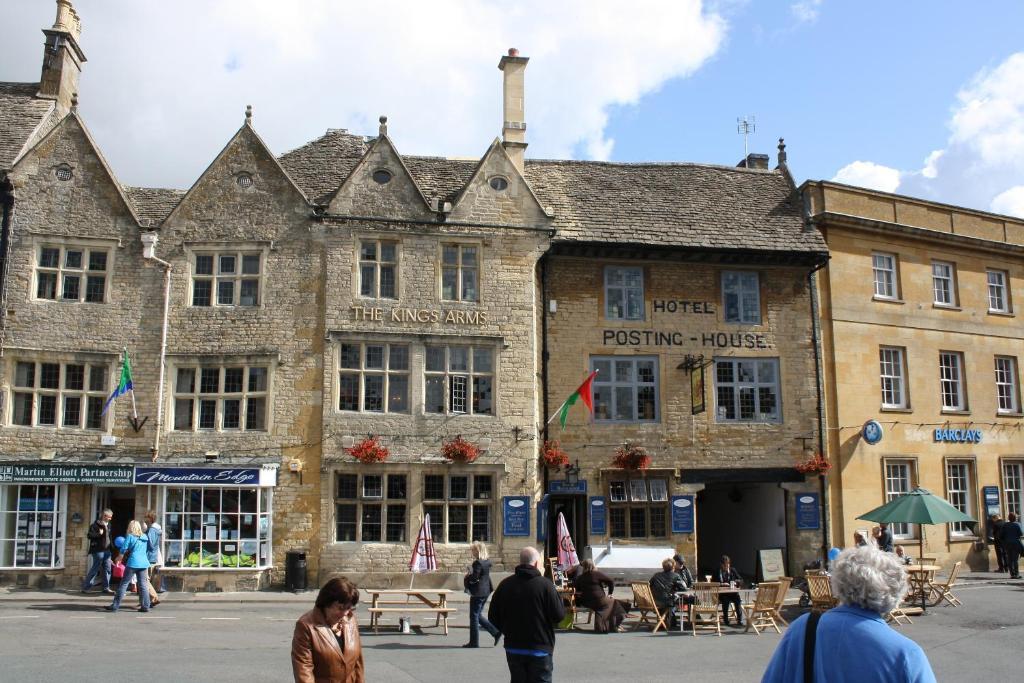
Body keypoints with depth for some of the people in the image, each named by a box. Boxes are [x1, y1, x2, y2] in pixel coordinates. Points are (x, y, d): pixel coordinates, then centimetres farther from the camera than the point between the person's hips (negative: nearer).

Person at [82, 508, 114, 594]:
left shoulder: (108, 525, 13)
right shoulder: (95, 525, -11)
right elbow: (89, 535, -17)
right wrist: (98, 534, -30)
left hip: (107, 550, 7)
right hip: (98, 550, -7)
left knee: (107, 569, 6)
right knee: (95, 569, -3)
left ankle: (106, 588, 13)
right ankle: (85, 587, 8)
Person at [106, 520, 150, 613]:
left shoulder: (129, 536, -2)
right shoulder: (145, 537, 11)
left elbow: (123, 550, -1)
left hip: (133, 563, -4)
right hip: (144, 563, 4)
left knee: (124, 584, 2)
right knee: (143, 584, 6)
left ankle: (115, 605, 3)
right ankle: (145, 606, 3)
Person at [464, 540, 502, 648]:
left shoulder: (477, 563, -20)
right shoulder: (487, 562, 8)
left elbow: (474, 578, -23)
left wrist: (467, 577, -4)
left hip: (477, 593, -9)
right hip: (485, 591, 9)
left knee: (474, 616, 2)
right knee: (478, 615, 19)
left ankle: (474, 642, 9)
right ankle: (496, 631, 14)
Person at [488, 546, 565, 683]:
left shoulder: (505, 585, -1)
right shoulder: (545, 585, -14)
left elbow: (493, 617, 3)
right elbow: (559, 615, -12)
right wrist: (559, 599, 8)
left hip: (513, 649, 4)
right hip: (539, 649, -4)